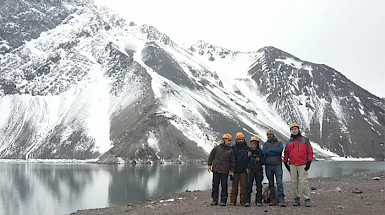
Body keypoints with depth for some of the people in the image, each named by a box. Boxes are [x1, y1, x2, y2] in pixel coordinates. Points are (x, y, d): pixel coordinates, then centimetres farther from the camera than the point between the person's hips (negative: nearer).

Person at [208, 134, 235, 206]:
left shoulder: (231, 150, 7)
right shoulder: (217, 148, 5)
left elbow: (232, 161, 9)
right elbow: (211, 156, 13)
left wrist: (232, 170, 3)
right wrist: (209, 165, 8)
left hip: (225, 171, 0)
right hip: (216, 170, 0)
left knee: (224, 186, 1)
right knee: (215, 185, 4)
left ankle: (223, 201, 9)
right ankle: (214, 200, 11)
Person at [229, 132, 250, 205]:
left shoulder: (247, 148, 8)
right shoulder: (233, 148, 9)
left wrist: (248, 167, -1)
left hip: (243, 170, 0)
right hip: (235, 170, 0)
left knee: (243, 185, 0)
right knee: (234, 185, 1)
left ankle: (243, 200, 7)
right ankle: (232, 200, 5)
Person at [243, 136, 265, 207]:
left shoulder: (260, 151, 11)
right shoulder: (248, 151, 9)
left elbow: (263, 161, 11)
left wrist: (259, 159, -8)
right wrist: (248, 156, -10)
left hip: (259, 170, 1)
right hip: (250, 170, -1)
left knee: (259, 186, 2)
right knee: (249, 185, -8)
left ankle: (258, 201, 7)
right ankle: (247, 201, -7)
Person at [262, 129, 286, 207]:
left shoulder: (279, 143, 10)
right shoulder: (265, 144, 15)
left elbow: (279, 150, -12)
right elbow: (264, 152, -5)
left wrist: (270, 150, -4)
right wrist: (275, 152, -7)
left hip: (277, 165, -2)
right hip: (268, 165, 3)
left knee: (279, 182, -12)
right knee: (271, 183, 5)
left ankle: (281, 200, -14)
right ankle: (273, 200, 11)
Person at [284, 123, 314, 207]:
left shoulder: (305, 140, 4)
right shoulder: (289, 142, 13)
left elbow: (310, 151, 3)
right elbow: (286, 153, 19)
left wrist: (309, 162, -5)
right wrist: (285, 163, 12)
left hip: (302, 165, -4)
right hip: (292, 165, 4)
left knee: (303, 181, -11)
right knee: (294, 182, 4)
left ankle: (307, 199, -6)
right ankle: (296, 198, 13)